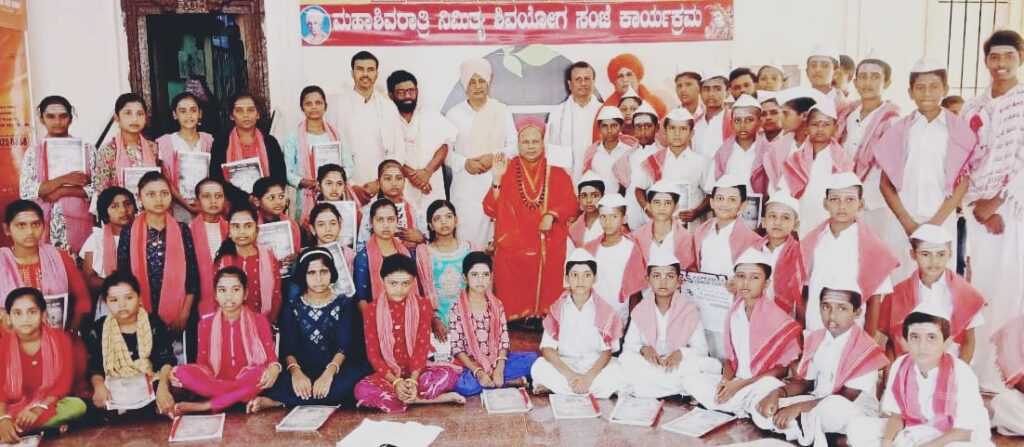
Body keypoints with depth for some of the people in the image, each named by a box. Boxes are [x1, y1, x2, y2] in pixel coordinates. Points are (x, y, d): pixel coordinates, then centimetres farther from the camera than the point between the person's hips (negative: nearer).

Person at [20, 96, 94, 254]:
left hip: (78, 224, 0)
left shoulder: (86, 148, 6)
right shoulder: (32, 153, 8)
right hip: (43, 226, 1)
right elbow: (25, 191, -3)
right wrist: (63, 180, -11)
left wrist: (62, 192, -9)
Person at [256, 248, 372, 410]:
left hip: (336, 371, 0)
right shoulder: (292, 306, 12)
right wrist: (295, 371, -22)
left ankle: (277, 402, -27)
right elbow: (287, 347, 0)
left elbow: (345, 346, -5)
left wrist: (329, 372, -25)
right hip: (302, 371, 0)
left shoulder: (344, 304, 8)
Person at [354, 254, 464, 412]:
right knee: (362, 390, -32)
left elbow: (422, 347, -8)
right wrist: (396, 382, -22)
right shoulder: (372, 310, -5)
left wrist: (413, 380, -24)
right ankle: (427, 398, -25)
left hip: (415, 370, 0)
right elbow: (373, 354, -7)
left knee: (449, 374, -28)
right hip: (387, 374, 0)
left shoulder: (423, 305, -3)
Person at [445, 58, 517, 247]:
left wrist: (494, 157, -11)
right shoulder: (453, 114, 5)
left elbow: (514, 145, 6)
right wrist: (465, 163, -13)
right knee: (467, 233, -3)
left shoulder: (502, 111, 6)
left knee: (495, 231, -3)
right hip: (466, 185, 0)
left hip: (496, 184, 0)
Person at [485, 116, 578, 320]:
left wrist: (552, 215, -16)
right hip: (512, 250, 0)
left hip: (548, 251, 1)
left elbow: (571, 205, 2)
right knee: (512, 301, -5)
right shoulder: (507, 170, 7)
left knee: (546, 298, -5)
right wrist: (497, 178, -11)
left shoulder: (557, 174, 9)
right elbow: (491, 210, -1)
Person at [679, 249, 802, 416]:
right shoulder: (734, 313, 6)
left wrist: (739, 385, -14)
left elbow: (782, 368, -9)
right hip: (734, 382, 6)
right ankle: (744, 408, -15)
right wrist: (725, 381, -10)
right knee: (690, 380, -13)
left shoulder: (779, 319, -11)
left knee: (767, 387, -39)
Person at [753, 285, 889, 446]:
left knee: (835, 407, -41)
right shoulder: (815, 339, 2)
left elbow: (846, 397, -21)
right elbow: (804, 381, 8)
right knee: (761, 412, -12)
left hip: (855, 413, -5)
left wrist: (798, 408, -26)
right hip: (816, 404, 5)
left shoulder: (866, 349, -17)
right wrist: (777, 393, -14)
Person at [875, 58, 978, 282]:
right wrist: (907, 222, -4)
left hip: (942, 223, -1)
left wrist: (935, 223, -8)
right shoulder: (899, 129, 6)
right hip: (902, 223, 1)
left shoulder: (959, 129, 2)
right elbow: (886, 182, 5)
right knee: (900, 283, 2)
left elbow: (963, 183, 0)